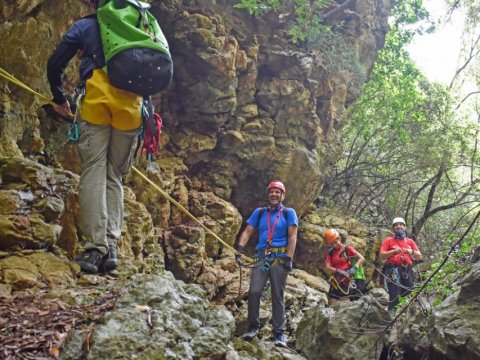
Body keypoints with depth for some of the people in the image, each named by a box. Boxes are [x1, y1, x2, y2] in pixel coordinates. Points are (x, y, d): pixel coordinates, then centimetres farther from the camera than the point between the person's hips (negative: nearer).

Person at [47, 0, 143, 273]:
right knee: (115, 175, 8)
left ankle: (96, 248, -18)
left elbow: (55, 65, 14)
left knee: (94, 172, -4)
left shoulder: (85, 26, 18)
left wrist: (60, 99, 27)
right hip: (131, 107, 3)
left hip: (97, 102, -2)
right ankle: (111, 247, -5)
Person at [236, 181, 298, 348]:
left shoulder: (289, 213, 6)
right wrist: (240, 248, -8)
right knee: (254, 291, -10)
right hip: (261, 257, 2)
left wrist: (289, 258, -11)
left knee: (277, 295, 0)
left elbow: (292, 237, -1)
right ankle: (253, 326, 5)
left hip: (280, 257, -2)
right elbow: (247, 232, 8)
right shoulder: (259, 212, 14)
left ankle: (279, 332, 6)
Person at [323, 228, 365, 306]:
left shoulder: (347, 249, -1)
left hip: (346, 282, -3)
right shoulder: (330, 252, 8)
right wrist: (337, 271, -22)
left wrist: (354, 268, -24)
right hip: (335, 283, 4)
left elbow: (362, 259, -9)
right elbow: (327, 268, -4)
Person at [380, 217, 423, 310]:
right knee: (394, 296, -15)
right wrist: (394, 251, -13)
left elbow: (420, 257, 13)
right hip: (393, 270, -3)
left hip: (407, 271, 3)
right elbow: (381, 256, 2)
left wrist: (411, 252, -8)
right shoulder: (388, 241, 11)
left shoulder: (410, 241, 20)